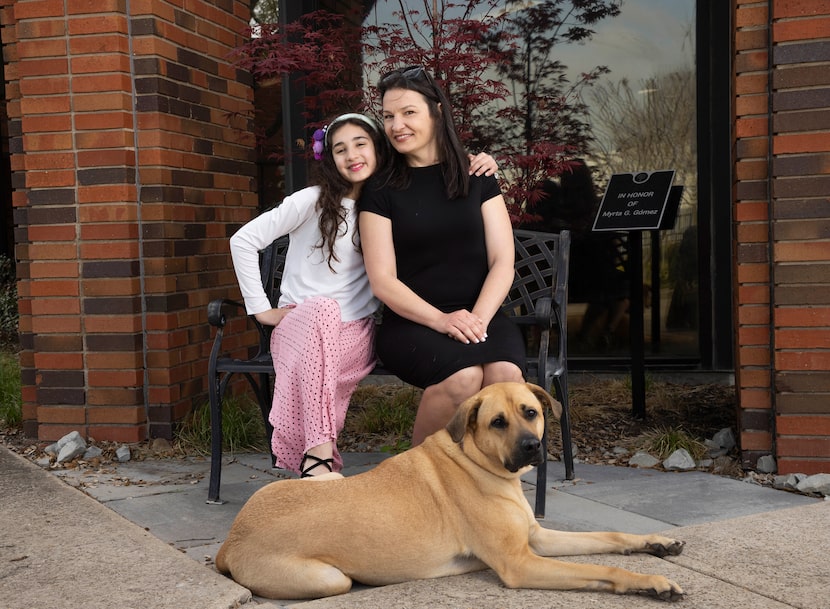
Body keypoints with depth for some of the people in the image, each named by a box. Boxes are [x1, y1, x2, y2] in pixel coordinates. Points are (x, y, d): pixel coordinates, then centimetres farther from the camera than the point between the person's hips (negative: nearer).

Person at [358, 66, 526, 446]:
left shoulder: (477, 178, 11)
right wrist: (441, 320, -18)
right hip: (411, 323, -2)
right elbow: (383, 281, -2)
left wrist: (478, 317, -15)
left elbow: (502, 263, 4)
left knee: (506, 376, -31)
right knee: (463, 376, -33)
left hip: (479, 316, 2)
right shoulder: (380, 192, 5)